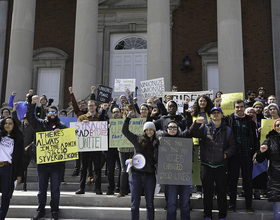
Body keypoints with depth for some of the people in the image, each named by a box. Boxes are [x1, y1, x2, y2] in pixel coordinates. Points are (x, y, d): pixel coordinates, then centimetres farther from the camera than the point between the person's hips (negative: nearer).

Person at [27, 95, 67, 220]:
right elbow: (29, 116, -1)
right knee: (42, 189, 11)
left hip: (56, 163, 0)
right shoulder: (40, 124, 8)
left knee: (55, 189, 5)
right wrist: (33, 103, -12)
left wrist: (60, 132, -20)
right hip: (42, 162, 1)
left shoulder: (61, 126, 8)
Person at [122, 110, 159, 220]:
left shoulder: (156, 143, 7)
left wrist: (156, 147, -14)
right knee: (135, 202, 4)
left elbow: (157, 159, -1)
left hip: (150, 175, 1)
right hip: (137, 173, -1)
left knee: (149, 203, 10)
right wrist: (128, 118, -11)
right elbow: (125, 131, 0)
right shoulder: (138, 140, 4)